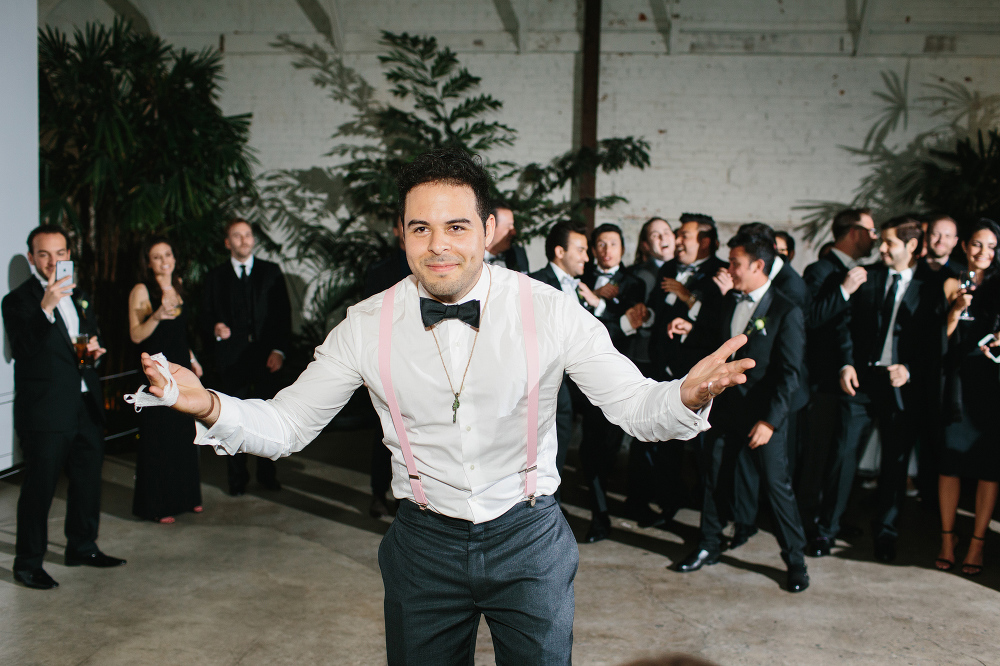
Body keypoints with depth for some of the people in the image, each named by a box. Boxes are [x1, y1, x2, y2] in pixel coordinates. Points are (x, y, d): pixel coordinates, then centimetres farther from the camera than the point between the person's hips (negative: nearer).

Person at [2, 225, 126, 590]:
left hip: (87, 408, 7)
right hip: (45, 412, -7)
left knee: (88, 480, 17)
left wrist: (94, 347, 3)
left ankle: (82, 546, 32)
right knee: (38, 488, -1)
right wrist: (46, 307, -35)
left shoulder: (79, 297, 14)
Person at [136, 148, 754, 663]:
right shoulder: (367, 326, -9)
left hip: (529, 539, -1)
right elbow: (285, 425, -3)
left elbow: (635, 404, -12)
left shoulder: (550, 311, -14)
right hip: (425, 542, 1)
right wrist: (210, 406, -23)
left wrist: (687, 396, -35)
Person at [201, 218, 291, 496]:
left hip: (266, 357, 0)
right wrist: (214, 329, -14)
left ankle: (267, 474, 18)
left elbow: (284, 313, 5)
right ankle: (237, 478, 15)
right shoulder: (215, 277, 9)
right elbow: (205, 316, 9)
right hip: (232, 358, 0)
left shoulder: (271, 272, 9)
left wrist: (279, 350, -4)